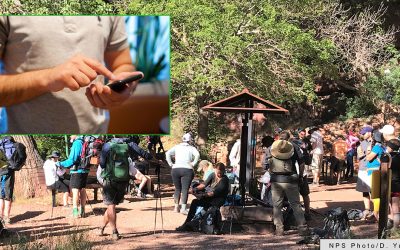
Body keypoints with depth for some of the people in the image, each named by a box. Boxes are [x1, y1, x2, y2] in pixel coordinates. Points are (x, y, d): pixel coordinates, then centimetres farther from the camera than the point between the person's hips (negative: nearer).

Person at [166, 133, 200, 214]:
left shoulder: (176, 147, 14)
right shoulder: (191, 148, 9)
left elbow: (168, 153, 0)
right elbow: (197, 155, -12)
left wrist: (170, 164, 4)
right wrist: (193, 163, -5)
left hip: (175, 169, 3)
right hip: (187, 169, -3)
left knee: (177, 189, 16)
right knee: (185, 189, -7)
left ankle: (176, 207, 17)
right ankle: (183, 208, -18)